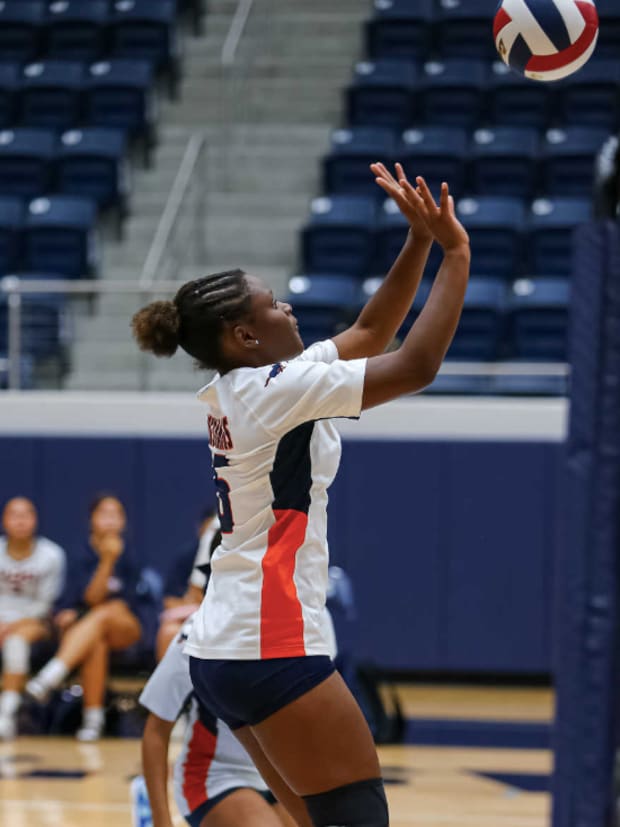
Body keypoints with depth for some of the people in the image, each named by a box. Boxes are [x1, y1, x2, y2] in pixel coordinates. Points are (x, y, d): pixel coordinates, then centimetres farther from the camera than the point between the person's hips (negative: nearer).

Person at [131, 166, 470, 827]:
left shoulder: (242, 389, 14)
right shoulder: (274, 389, -13)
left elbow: (370, 333, 21)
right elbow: (416, 365, -17)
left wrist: (420, 238, 13)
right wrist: (455, 254, -8)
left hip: (223, 647, 10)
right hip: (268, 650, -10)